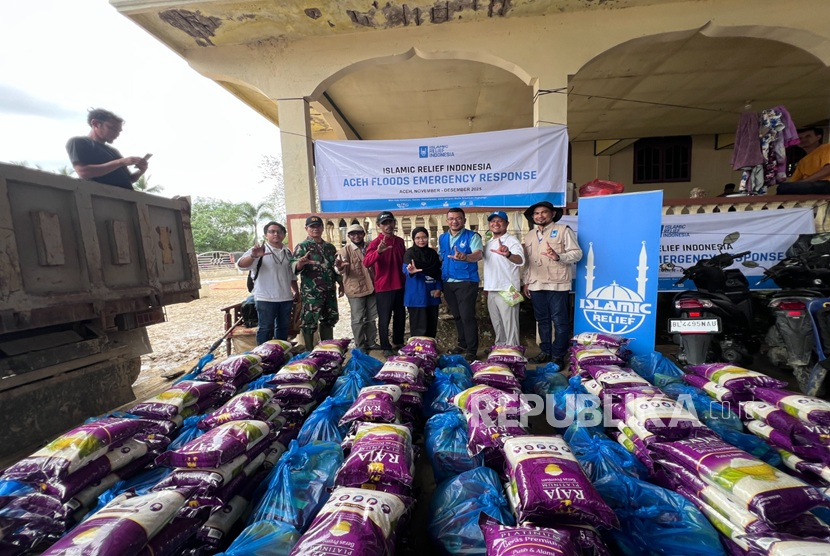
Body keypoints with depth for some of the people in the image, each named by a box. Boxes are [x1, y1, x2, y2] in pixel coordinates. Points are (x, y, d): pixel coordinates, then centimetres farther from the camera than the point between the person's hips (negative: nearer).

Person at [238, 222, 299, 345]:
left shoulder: (288, 252, 13)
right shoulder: (259, 250, -6)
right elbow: (241, 264, -22)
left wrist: (296, 292, 17)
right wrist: (253, 256, -42)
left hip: (286, 298, 6)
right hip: (266, 298, -6)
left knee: (283, 327, 15)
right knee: (265, 329, 1)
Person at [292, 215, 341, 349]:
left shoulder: (330, 247, 14)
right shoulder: (302, 246, -5)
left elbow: (335, 266, 21)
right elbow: (294, 266, -17)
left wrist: (341, 283, 17)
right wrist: (300, 263, -40)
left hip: (330, 291, 6)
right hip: (311, 293, -6)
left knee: (329, 320, 14)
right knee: (309, 322, -1)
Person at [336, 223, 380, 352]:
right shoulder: (346, 250, -8)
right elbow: (340, 267, -22)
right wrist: (340, 267, -44)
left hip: (371, 288, 5)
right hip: (355, 290, -5)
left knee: (371, 318, 15)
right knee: (358, 319, 4)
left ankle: (371, 342, 30)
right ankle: (360, 346, 18)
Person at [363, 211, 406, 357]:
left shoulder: (400, 241, 8)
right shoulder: (375, 243, -11)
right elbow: (366, 263, -26)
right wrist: (378, 252, -43)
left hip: (400, 286, 6)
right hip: (383, 288, -6)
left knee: (400, 317, 16)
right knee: (384, 319, 2)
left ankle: (398, 343, 33)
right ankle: (386, 348, 16)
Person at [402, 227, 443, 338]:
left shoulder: (433, 253, 9)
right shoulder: (410, 253, -6)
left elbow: (438, 272, 13)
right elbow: (405, 269, -23)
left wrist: (438, 288, 2)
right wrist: (410, 271, -46)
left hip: (432, 294, 5)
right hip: (417, 295, -5)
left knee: (432, 324, 11)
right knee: (419, 326, -4)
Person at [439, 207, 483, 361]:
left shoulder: (472, 236, -7)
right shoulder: (442, 238, 11)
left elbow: (478, 255, -23)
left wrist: (464, 257, -45)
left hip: (466, 282, -6)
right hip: (448, 283, 6)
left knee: (467, 316, -6)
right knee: (457, 316, 15)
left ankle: (471, 350, 5)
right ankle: (462, 344, 29)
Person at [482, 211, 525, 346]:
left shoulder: (512, 241, -12)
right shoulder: (489, 243, 13)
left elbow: (520, 260, -32)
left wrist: (508, 254, -53)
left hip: (507, 291, -8)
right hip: (491, 291, 8)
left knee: (510, 325, -2)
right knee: (497, 324, 19)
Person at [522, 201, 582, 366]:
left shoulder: (563, 230, 0)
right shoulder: (530, 235, 17)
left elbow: (577, 253, -7)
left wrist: (558, 256, -25)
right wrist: (526, 282, 15)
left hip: (557, 284, -5)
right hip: (536, 285, 5)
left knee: (560, 321, -1)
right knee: (542, 320, 12)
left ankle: (558, 355, 9)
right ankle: (545, 351, 23)